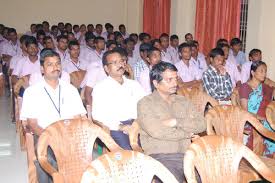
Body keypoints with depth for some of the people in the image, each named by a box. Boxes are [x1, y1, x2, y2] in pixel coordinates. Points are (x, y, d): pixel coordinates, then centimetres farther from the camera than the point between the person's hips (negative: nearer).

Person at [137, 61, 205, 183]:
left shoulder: (182, 101, 17)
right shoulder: (145, 103, 0)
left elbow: (201, 124, 6)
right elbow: (157, 131, -13)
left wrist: (176, 122, -8)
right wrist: (187, 133, -1)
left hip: (185, 155, 5)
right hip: (160, 158, -4)